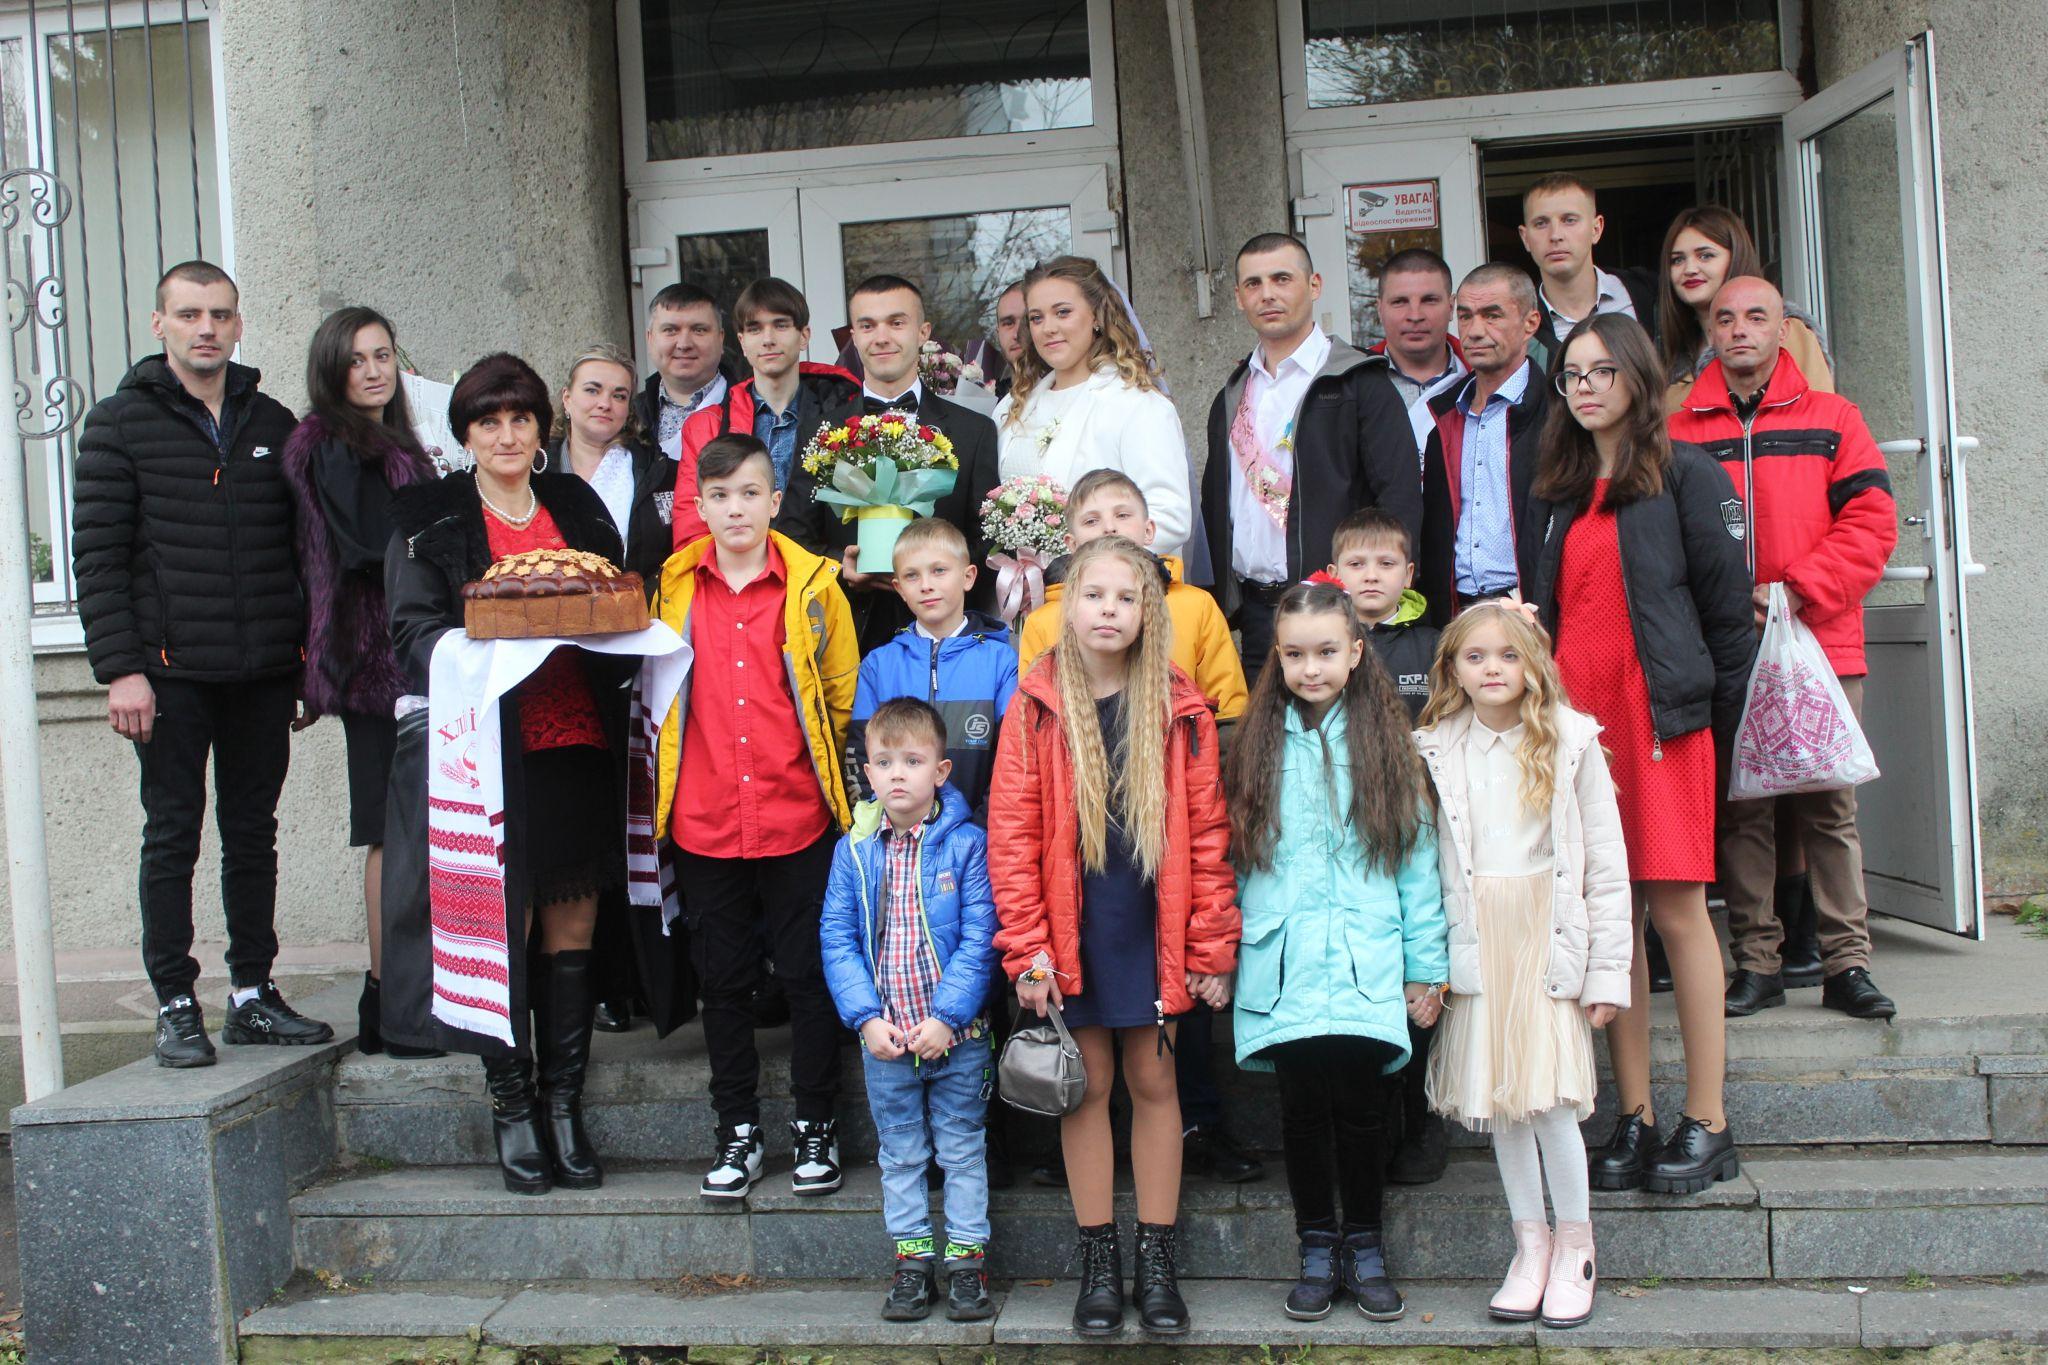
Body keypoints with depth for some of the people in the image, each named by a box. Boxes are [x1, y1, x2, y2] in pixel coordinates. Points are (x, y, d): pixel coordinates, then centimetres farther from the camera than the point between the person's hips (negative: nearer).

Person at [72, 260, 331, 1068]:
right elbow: (97, 556, -4)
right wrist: (121, 668, -12)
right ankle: (175, 1006, 11)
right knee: (173, 836, 3)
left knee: (253, 834, 9)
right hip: (173, 673, -3)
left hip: (263, 674, 4)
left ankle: (253, 995, 18)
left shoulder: (272, 424, 12)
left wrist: (311, 654, 7)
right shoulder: (121, 424, 1)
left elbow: (302, 546, 13)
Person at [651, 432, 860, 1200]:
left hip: (797, 819, -2)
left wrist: (820, 771, 7)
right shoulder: (674, 586, 5)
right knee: (723, 980, 11)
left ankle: (815, 1126, 21)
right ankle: (739, 1131, 25)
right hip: (703, 822, 2)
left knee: (808, 976, 5)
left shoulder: (813, 584, -1)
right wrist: (677, 780, 13)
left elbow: (842, 691, 7)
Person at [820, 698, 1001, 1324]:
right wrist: (867, 1017, -11)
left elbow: (979, 939, -11)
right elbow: (837, 939, -1)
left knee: (962, 1149, 10)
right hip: (884, 1037, 2)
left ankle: (967, 1259, 22)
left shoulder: (966, 844, -8)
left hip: (957, 1035, -2)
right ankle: (913, 1256, 27)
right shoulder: (853, 850, 0)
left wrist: (946, 1017, -17)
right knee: (900, 1152, 14)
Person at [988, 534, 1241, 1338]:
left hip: (1153, 931, 0)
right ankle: (1098, 1259, 20)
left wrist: (1213, 947, -4)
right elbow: (1011, 835, -5)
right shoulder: (1036, 708, -3)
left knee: (1153, 1081, 9)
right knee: (1088, 1084, 8)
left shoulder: (1179, 710, -2)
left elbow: (1208, 834, -1)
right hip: (1072, 933, 0)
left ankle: (1157, 1258, 21)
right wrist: (1027, 950, -9)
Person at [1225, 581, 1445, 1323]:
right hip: (1284, 968, 1)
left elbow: (1417, 855, 3)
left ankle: (1364, 1243, 22)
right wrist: (1223, 953, 4)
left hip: (1366, 967, -1)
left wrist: (1426, 966, 1)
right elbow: (1233, 861, 8)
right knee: (1303, 1105, 5)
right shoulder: (1259, 747, 7)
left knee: (1360, 1104, 3)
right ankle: (1317, 1247, 21)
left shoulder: (1387, 744, 4)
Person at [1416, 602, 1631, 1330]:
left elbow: (1606, 862, 1)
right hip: (1475, 943, 2)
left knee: (1549, 1095, -7)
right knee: (1497, 1100, 6)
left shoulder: (1570, 742, 2)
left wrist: (1608, 968, -3)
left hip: (1549, 938, -2)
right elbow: (1420, 861, 3)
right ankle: (1530, 1244, 21)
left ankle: (1575, 1248, 12)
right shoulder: (1435, 750, 5)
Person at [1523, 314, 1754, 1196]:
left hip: (1659, 716, -5)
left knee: (1676, 910, -4)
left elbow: (1727, 601, -1)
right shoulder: (1556, 494, 18)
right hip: (1573, 717, 5)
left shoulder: (1685, 476, 1)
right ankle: (1634, 1119, 11)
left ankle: (1707, 1125, 5)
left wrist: (1722, 715, -3)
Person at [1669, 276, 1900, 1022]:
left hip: (1821, 645, 0)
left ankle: (1847, 964, 10)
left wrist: (1801, 590, -11)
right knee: (1738, 809, 4)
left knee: (1830, 806, 2)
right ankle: (1755, 961, 12)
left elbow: (1871, 521, 0)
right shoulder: (1680, 432, 8)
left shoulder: (1831, 419, 8)